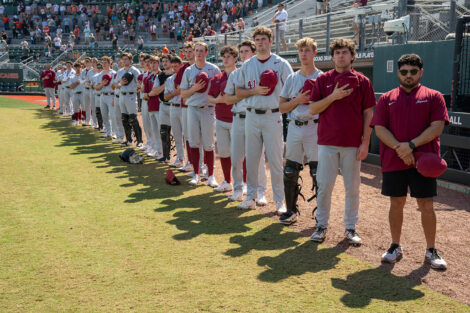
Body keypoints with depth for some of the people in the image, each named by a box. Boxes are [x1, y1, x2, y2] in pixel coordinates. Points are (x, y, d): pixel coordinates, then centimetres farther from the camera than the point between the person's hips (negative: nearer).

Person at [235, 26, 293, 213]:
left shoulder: (281, 64, 1)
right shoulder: (247, 65, 12)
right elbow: (238, 92, 11)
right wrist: (255, 90, -6)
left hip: (273, 116, -4)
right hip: (252, 116, 4)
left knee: (275, 160, -2)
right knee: (251, 159, 8)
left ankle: (279, 200, 6)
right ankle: (251, 197, 19)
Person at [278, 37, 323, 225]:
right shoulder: (292, 79, 14)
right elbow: (282, 107, 12)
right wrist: (297, 100, -6)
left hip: (314, 127, -4)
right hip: (294, 127, 4)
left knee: (318, 172, -4)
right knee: (290, 171, 5)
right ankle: (291, 210, 17)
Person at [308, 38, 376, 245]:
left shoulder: (362, 81, 4)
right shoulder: (323, 80, 7)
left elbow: (368, 114, 4)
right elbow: (313, 109, 2)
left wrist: (365, 143, -3)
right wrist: (333, 97, -12)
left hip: (353, 143, 0)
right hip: (327, 142, 0)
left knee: (352, 187, 7)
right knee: (324, 186, 3)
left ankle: (351, 227, 19)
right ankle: (321, 225, 17)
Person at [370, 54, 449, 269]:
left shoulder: (433, 97, 6)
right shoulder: (387, 99, 10)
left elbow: (437, 127, -5)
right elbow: (379, 128, 1)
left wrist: (411, 145, -15)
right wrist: (400, 149, -13)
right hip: (393, 161, 2)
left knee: (426, 206, 2)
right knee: (396, 204, 8)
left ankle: (431, 251, 15)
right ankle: (395, 247, 22)